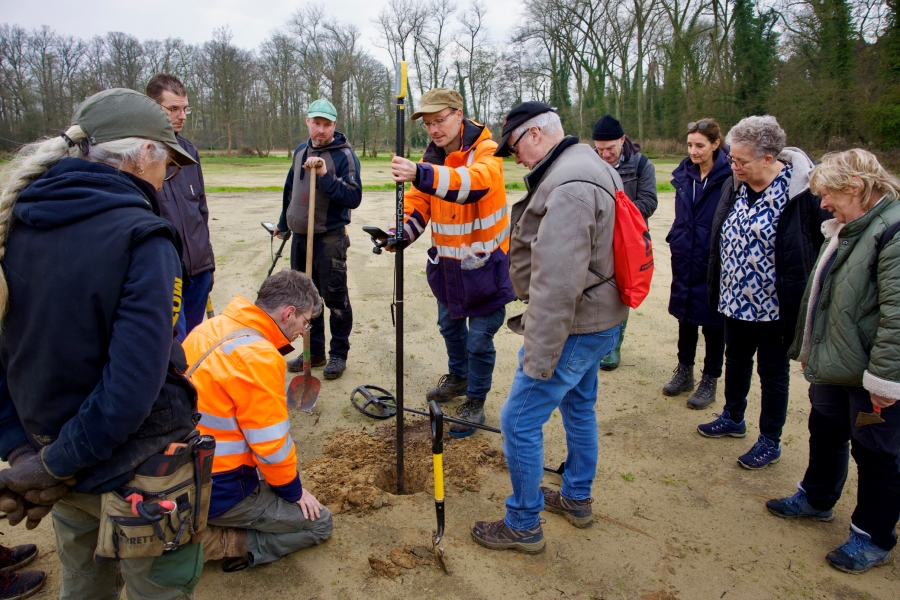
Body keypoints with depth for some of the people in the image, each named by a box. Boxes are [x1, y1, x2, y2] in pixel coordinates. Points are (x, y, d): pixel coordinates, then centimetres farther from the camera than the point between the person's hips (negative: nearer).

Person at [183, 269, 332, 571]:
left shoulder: (212, 327, 1)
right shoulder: (257, 357, -25)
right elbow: (272, 444, -19)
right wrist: (294, 492, -1)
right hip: (217, 490, -8)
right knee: (319, 523, 4)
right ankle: (213, 543, -4)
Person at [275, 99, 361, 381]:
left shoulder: (343, 154, -10)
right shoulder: (301, 151, 11)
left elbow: (354, 197, -21)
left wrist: (325, 175, -29)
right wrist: (283, 223, 32)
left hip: (330, 238, -7)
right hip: (300, 236, 7)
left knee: (335, 298, 0)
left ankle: (338, 354, 13)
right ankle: (314, 352, 26)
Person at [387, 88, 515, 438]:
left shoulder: (486, 152, -20)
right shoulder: (432, 157, 3)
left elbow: (475, 182, -42)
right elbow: (420, 201, -2)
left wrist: (420, 173, -57)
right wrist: (402, 231, -24)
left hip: (483, 262, -7)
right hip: (447, 261, 7)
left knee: (479, 338, 1)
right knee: (449, 325, 23)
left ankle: (475, 402, 21)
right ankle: (458, 377, 47)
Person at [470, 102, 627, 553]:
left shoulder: (567, 188, -25)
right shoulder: (592, 168, 11)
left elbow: (556, 284, -31)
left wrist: (538, 358, -26)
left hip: (575, 329, -11)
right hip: (598, 319, 11)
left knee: (519, 421, 0)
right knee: (579, 407, 24)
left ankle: (523, 525, 16)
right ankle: (577, 499, 43)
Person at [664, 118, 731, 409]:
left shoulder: (728, 178, -14)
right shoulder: (684, 175, 5)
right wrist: (675, 243, 7)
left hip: (713, 263, -5)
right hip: (685, 261, 6)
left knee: (712, 323, 8)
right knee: (685, 317, 16)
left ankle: (710, 381, 22)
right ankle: (684, 372, 32)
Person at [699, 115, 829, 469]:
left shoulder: (802, 189, -19)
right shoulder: (733, 186, -1)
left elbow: (827, 242, -13)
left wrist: (801, 299, -12)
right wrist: (715, 289, 10)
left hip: (775, 305, -6)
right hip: (735, 300, 6)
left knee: (772, 371, 10)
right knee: (735, 360, 22)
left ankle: (770, 442, 28)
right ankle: (733, 419, 44)